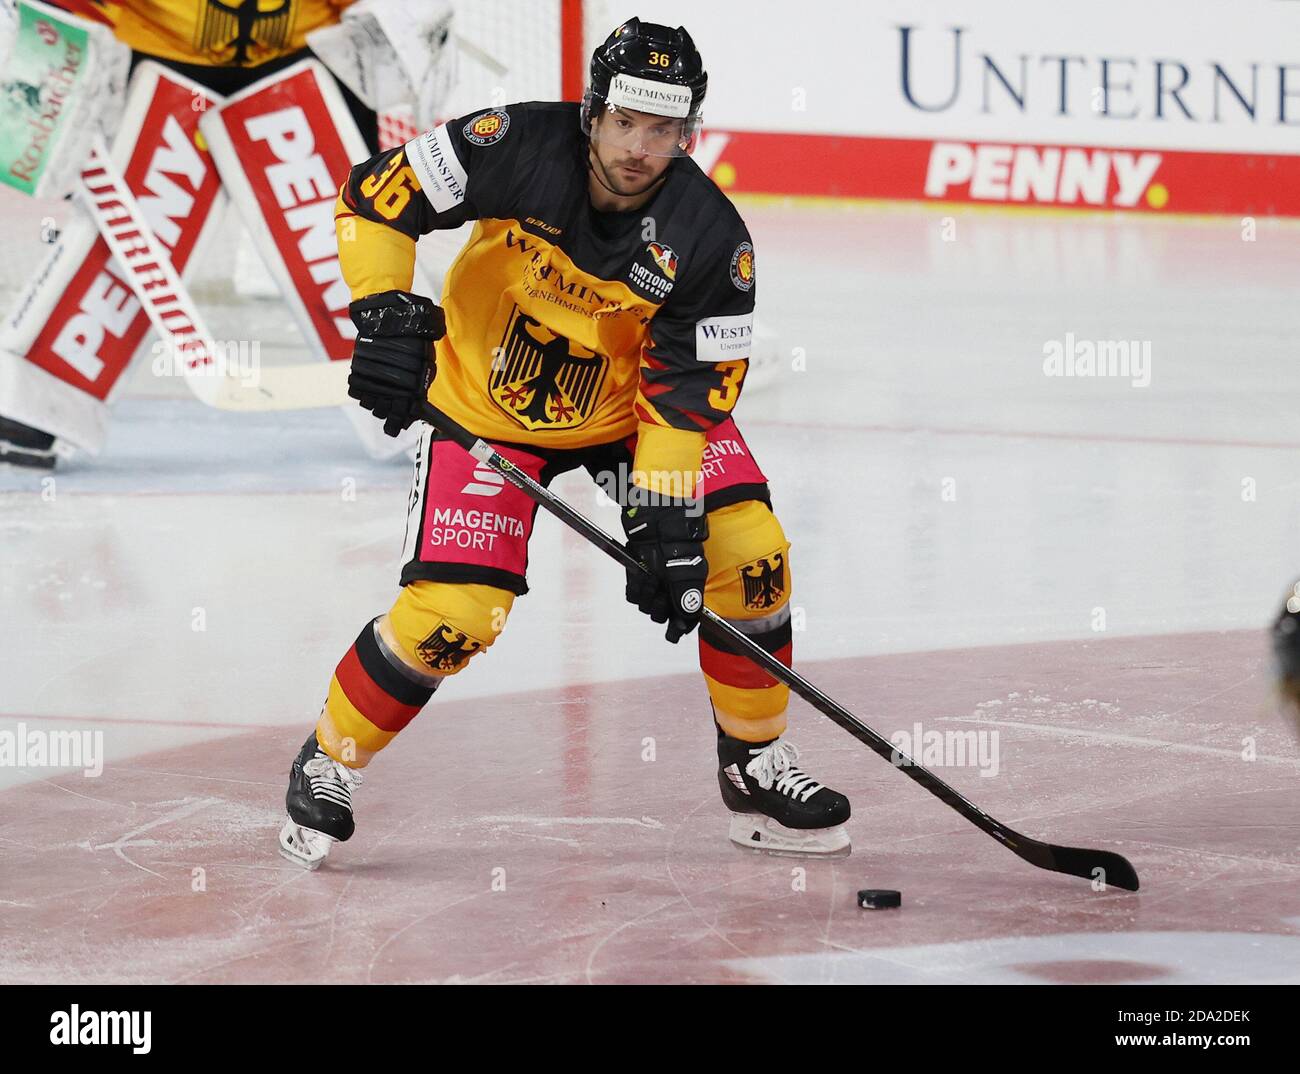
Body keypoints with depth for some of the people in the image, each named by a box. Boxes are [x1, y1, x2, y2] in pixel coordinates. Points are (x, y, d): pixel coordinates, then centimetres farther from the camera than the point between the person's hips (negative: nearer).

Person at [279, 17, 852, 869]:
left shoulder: (710, 238, -21)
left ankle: (756, 765, 9)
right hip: (486, 406, -2)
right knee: (454, 614, -16)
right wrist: (385, 311, -28)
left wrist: (665, 512, -26)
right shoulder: (519, 150, -26)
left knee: (746, 550, -11)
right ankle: (329, 762, 8)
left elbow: (688, 390, -18)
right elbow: (375, 196, -17)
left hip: (626, 406, 3)